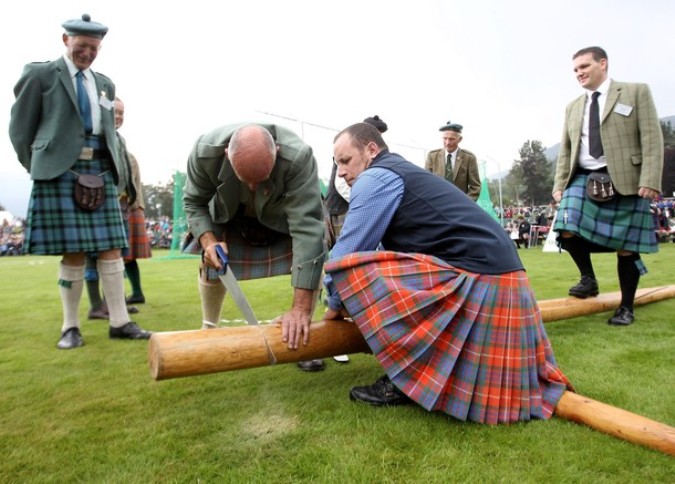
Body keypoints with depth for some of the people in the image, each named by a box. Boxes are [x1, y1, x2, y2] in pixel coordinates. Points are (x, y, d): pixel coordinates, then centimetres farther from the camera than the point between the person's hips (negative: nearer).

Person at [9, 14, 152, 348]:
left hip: (100, 170, 4)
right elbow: (20, 128, 7)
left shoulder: (105, 84, 19)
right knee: (73, 251, -5)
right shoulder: (40, 74, 5)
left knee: (110, 247, -1)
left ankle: (119, 322, 4)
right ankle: (70, 327, 8)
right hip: (61, 170, -4)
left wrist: (115, 167, 13)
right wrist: (37, 168, 8)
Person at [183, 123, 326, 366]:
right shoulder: (205, 151, -35)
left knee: (313, 255, -20)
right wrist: (208, 240, -35)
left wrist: (301, 307, -50)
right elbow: (193, 202, -15)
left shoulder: (298, 157, -44)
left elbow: (307, 227, -47)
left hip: (283, 214, -2)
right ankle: (209, 331, 22)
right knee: (210, 262, -2)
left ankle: (303, 334, -4)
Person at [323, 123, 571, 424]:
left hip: (474, 282, -11)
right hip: (500, 278, 11)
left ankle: (406, 380, -7)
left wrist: (335, 304, 9)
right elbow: (395, 253, 29)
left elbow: (346, 254, -9)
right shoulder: (404, 173, 22)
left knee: (353, 271, -16)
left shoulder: (376, 177, -7)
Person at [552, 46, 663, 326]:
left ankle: (626, 307, 15)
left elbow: (652, 139, -4)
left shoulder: (636, 92, 4)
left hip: (625, 181, -3)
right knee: (569, 231, -16)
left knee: (625, 246, 1)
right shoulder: (573, 108, 17)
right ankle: (588, 278, 10)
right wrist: (559, 184, 6)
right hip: (582, 179, 4)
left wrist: (650, 180, -15)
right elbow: (565, 151, 17)